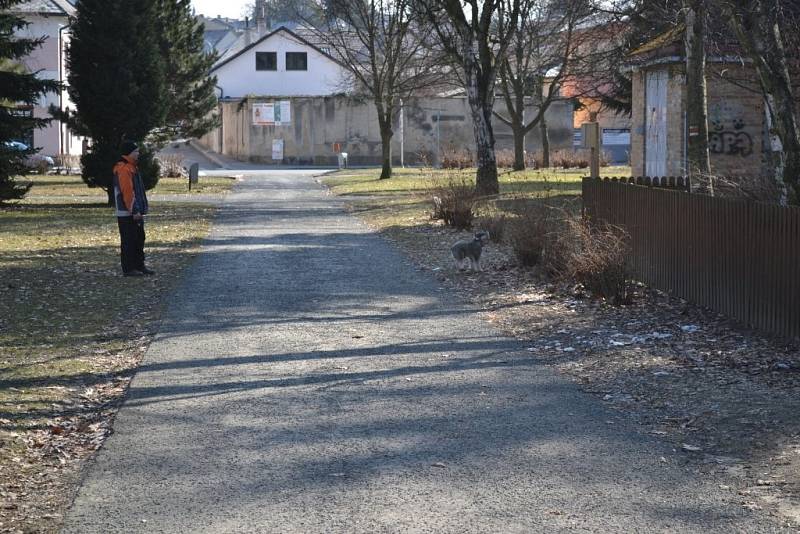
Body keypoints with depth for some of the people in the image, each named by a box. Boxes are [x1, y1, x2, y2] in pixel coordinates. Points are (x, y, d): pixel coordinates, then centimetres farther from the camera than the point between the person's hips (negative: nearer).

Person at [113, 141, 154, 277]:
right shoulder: (123, 169, -17)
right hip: (127, 214, -11)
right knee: (128, 241, -6)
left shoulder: (132, 167, 17)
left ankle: (139, 266, 23)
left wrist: (140, 209, 22)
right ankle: (128, 269, -2)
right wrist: (134, 211, -24)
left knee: (139, 239, 15)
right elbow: (127, 192, -23)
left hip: (136, 212, 11)